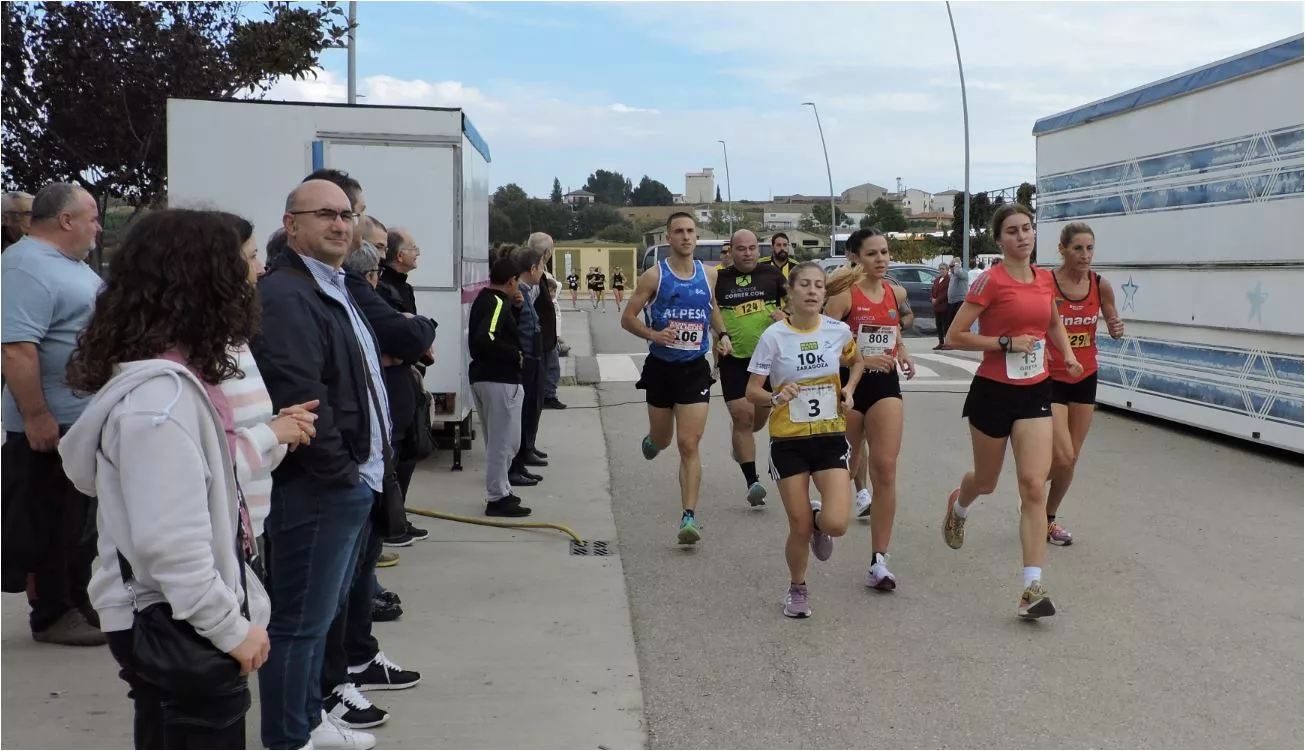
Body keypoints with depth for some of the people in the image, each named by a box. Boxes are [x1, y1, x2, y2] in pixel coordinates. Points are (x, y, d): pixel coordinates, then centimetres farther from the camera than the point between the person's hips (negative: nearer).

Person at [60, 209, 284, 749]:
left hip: (175, 621, 10)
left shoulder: (169, 378, 7)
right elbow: (170, 542, -27)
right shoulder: (159, 395, -24)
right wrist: (231, 627, -20)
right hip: (178, 630, -10)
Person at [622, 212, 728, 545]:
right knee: (662, 440, 16)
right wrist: (653, 334, -21)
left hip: (695, 369, 1)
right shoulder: (654, 276, -6)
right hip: (661, 367, -1)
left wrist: (722, 334, 7)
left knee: (689, 445, -7)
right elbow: (628, 318, -3)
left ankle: (689, 517, -7)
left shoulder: (708, 274, 4)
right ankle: (651, 440, 55)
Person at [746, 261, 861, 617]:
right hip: (788, 441, -1)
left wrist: (848, 389, -1)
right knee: (800, 528, 2)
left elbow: (856, 362, 19)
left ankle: (818, 521, 24)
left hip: (830, 438, 1)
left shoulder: (839, 331, -3)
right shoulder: (774, 336, -10)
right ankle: (797, 588, 32)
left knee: (836, 524, -16)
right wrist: (775, 397, -28)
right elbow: (752, 391, -7)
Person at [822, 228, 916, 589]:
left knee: (885, 470, -7)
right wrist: (863, 359, -23)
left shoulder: (897, 293, 5)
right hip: (849, 384, -3)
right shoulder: (844, 295, -10)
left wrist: (904, 355, 7)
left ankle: (879, 562, -5)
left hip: (885, 386, 3)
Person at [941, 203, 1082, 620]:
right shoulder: (991, 281, -12)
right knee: (986, 482, 16)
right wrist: (1006, 343, -18)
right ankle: (958, 506, 54)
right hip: (994, 391, -3)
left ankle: (1033, 589, -8)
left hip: (1034, 392, 3)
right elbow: (954, 337, -12)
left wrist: (1067, 354, 8)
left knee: (1034, 486, -9)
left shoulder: (1045, 279, 6)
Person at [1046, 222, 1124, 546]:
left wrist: (1117, 329, -13)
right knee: (1062, 458, -13)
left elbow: (1113, 327, 9)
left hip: (1085, 378, 5)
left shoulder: (1101, 286, -4)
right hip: (1051, 379, -5)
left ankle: (1049, 518, 29)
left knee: (1071, 458, 10)